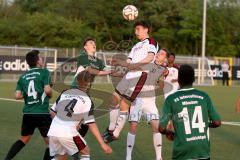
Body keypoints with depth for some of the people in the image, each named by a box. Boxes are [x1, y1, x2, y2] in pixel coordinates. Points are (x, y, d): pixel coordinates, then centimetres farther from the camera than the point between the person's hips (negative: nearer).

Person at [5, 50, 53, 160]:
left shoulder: (23, 76, 9)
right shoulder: (44, 72, -5)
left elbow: (17, 96, 2)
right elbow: (47, 90, -17)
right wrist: (50, 95, 5)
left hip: (27, 113, 6)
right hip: (42, 113, -6)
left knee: (24, 139, 22)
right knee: (50, 142, 6)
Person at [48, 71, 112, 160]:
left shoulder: (65, 93, 11)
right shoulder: (86, 100, -2)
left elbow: (53, 112, 16)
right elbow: (91, 124, -8)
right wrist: (102, 144, -9)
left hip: (52, 132, 5)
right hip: (68, 133, -5)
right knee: (85, 152, 17)